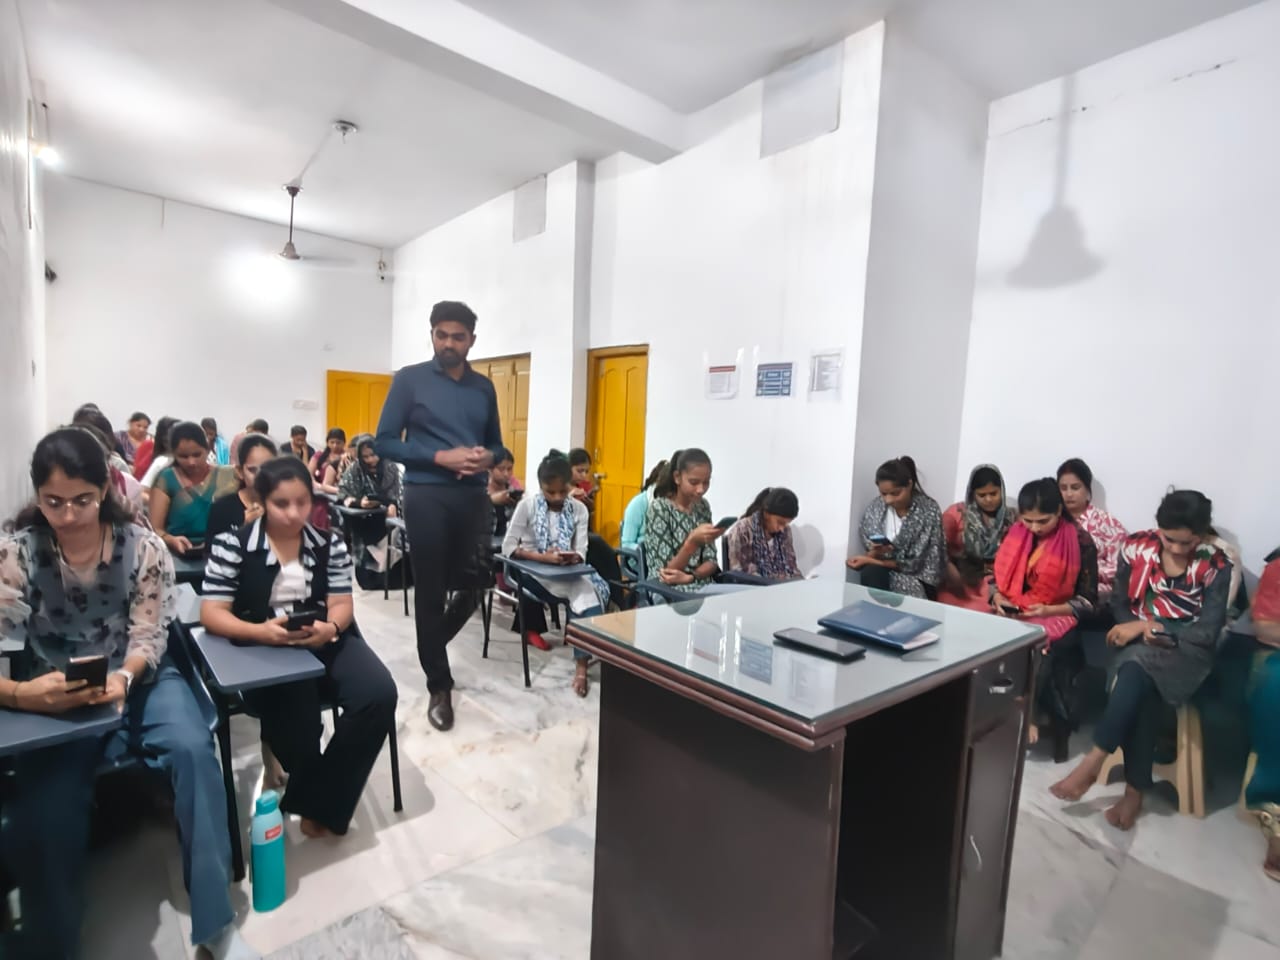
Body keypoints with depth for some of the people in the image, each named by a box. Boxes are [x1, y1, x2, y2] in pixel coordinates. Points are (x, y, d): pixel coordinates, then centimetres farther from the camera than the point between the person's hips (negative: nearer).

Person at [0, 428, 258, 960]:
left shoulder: (143, 546, -8)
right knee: (43, 813, -23)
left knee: (193, 749, -26)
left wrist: (123, 678, -31)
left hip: (139, 678, 0)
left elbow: (149, 638, -9)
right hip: (53, 696, 1)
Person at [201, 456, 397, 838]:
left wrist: (329, 628, -22)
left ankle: (321, 804, -4)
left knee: (379, 694, -22)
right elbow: (211, 613, -6)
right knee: (297, 718, -28)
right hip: (260, 649, -2)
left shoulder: (330, 544, 7)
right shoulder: (233, 545, -1)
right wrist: (259, 632, -25)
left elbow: (341, 605, 3)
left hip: (324, 641, 3)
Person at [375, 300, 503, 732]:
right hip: (427, 496, -4)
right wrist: (440, 457, -17)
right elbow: (384, 442, -5)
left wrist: (487, 458, -7)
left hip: (474, 497, 4)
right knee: (430, 591, 4)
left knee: (473, 585, 10)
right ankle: (439, 686, 19)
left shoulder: (484, 388, 12)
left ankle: (431, 647, 40)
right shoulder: (409, 380, 0)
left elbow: (496, 443, 17)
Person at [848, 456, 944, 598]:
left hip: (918, 580, -3)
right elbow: (870, 553, 3)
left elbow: (916, 563, -13)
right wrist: (875, 552, -22)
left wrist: (869, 560, -16)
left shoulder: (929, 511, -12)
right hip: (882, 572, 3)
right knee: (871, 572, -31)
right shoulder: (874, 509, -2)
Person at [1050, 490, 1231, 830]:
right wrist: (1142, 627, -14)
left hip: (1187, 650, -2)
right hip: (1140, 641, 2)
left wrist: (1149, 629, -18)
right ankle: (1135, 790, -24)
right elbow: (1119, 603, 5)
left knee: (1137, 670, -35)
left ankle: (1093, 762, -31)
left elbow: (1208, 631, -10)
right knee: (1145, 690, -32)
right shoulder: (1136, 547, -1)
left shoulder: (1215, 567, -5)